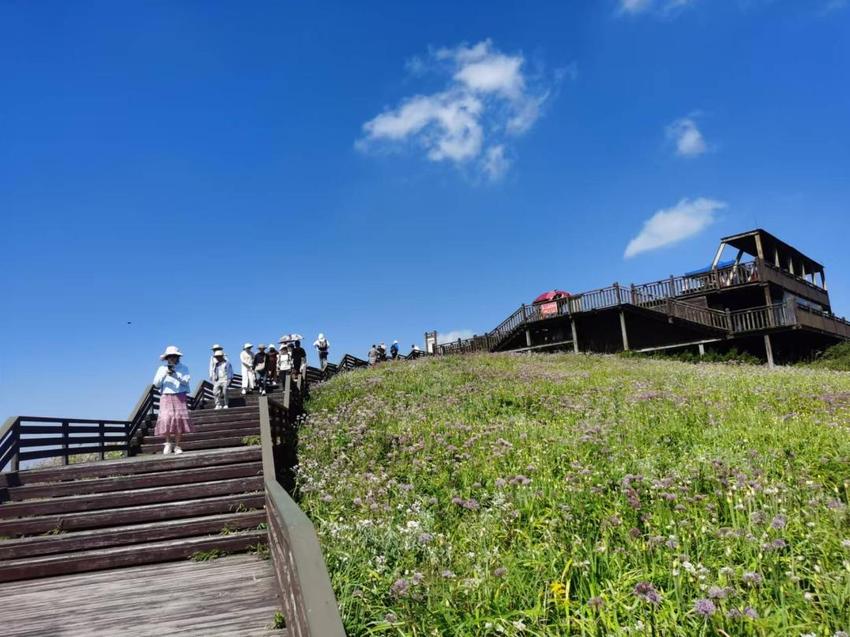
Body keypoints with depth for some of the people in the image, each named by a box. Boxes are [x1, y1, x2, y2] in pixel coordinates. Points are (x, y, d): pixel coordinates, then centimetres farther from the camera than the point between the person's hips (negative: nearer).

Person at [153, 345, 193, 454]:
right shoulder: (162, 368, 11)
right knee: (166, 419, -15)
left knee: (180, 419, -10)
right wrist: (164, 375, -11)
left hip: (180, 397, -1)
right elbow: (156, 384, 5)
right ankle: (167, 443, 4)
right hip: (166, 397, 1)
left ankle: (177, 446, -1)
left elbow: (185, 381, -5)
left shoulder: (183, 368, 7)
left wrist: (175, 376, -21)